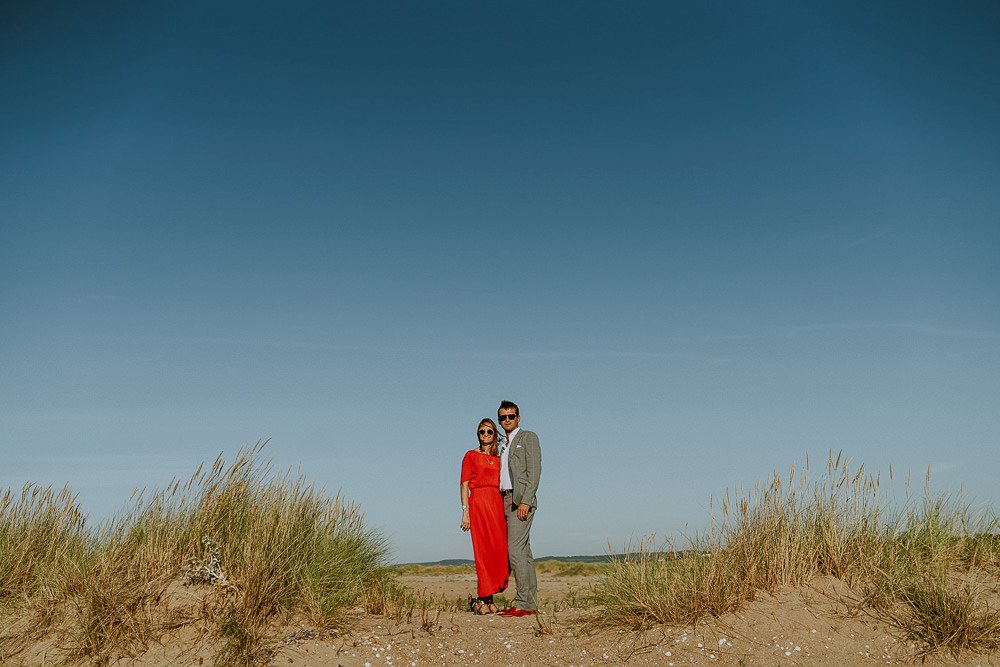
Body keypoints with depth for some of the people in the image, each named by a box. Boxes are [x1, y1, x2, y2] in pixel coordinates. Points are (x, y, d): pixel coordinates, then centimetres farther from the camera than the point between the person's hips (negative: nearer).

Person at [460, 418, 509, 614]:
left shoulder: (498, 459, 19)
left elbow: (501, 484, 17)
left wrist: (505, 509, 5)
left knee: (499, 550, 0)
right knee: (484, 550, -9)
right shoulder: (471, 455, 6)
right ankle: (482, 599, -4)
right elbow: (464, 485, -1)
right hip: (479, 502, -5)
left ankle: (487, 598, 8)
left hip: (498, 504, 5)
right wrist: (465, 511, -11)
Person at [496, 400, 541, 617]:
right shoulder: (504, 446, 23)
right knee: (523, 551, 7)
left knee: (515, 548, -15)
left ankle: (523, 603, -14)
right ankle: (530, 603, 8)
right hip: (505, 500, 8)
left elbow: (534, 471, -10)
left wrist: (525, 501, -19)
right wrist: (500, 505, 9)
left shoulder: (528, 437, 0)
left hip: (521, 500, -8)